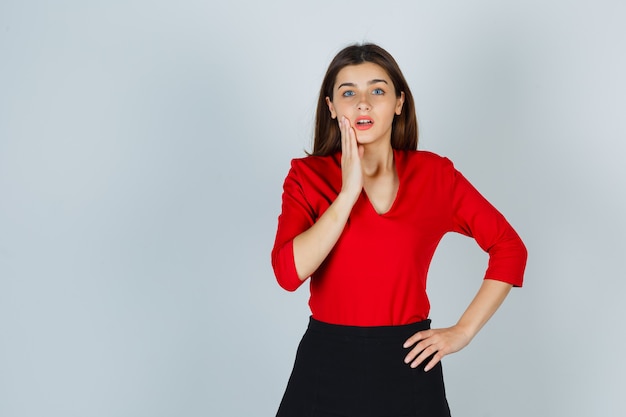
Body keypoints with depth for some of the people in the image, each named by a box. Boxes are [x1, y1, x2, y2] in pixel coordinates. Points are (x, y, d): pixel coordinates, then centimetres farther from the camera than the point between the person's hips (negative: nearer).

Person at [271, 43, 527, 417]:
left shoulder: (434, 173, -3)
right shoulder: (308, 175, -3)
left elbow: (510, 248, 3)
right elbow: (289, 272, -16)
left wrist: (464, 331, -2)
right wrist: (348, 191, -18)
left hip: (408, 366, 0)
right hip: (327, 367, 0)